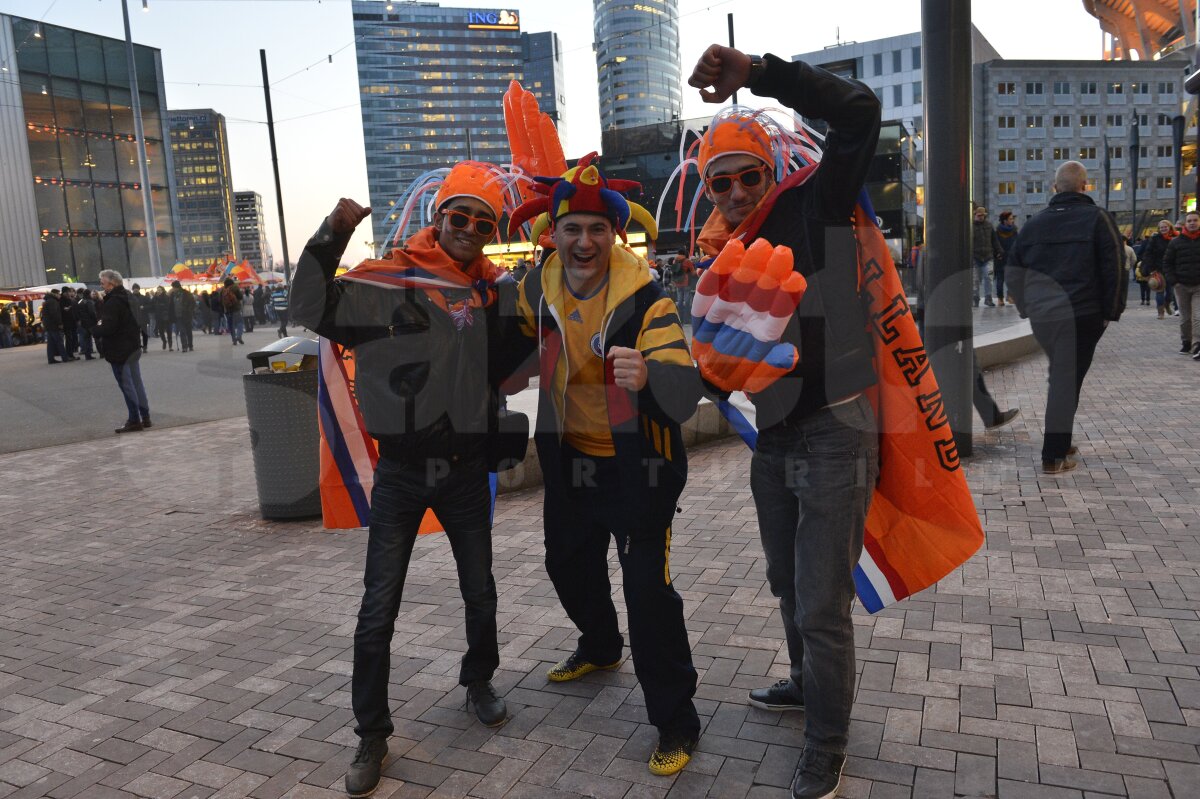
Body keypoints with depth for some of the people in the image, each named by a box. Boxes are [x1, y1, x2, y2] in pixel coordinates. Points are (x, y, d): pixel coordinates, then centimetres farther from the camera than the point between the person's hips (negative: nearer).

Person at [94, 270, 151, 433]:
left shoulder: (112, 302, -19)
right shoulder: (129, 297, 11)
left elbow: (107, 328, -26)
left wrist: (96, 329, -5)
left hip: (119, 351, -9)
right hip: (133, 347, 9)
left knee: (126, 385, -3)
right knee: (136, 383, 13)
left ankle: (134, 420, 0)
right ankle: (145, 417, 17)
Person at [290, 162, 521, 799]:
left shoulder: (492, 290, 5)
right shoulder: (387, 280, -8)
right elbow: (312, 310, -14)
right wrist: (331, 238, -26)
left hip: (466, 467, 4)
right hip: (401, 469, -3)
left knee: (480, 591, 17)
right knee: (379, 608, 3)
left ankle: (479, 682, 45)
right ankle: (372, 734, 23)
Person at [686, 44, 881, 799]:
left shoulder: (815, 209, -9)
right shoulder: (721, 252, 7)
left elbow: (858, 113, -22)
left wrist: (758, 71, -27)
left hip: (835, 437, -7)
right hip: (773, 440, 7)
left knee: (823, 605, 0)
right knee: (789, 584, 24)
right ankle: (809, 685, 49)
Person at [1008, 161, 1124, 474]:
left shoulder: (1034, 222, 11)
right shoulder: (1096, 218, -3)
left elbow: (1015, 271, 15)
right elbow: (1115, 268, -7)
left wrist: (1027, 308, 21)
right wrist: (1111, 311, 1)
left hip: (1041, 316, 5)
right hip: (1082, 316, -5)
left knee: (1060, 375, 21)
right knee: (1067, 381, -2)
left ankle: (1059, 444, 26)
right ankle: (1054, 457, -3)